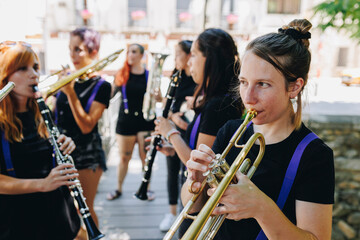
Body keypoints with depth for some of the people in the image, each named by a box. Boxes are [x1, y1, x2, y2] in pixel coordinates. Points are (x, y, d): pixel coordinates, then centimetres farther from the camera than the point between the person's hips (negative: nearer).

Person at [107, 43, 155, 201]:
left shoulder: (149, 75, 0)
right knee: (124, 157, 8)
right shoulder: (121, 74, 5)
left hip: (145, 120, -1)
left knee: (145, 156, 3)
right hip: (125, 121, 1)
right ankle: (119, 189, 25)